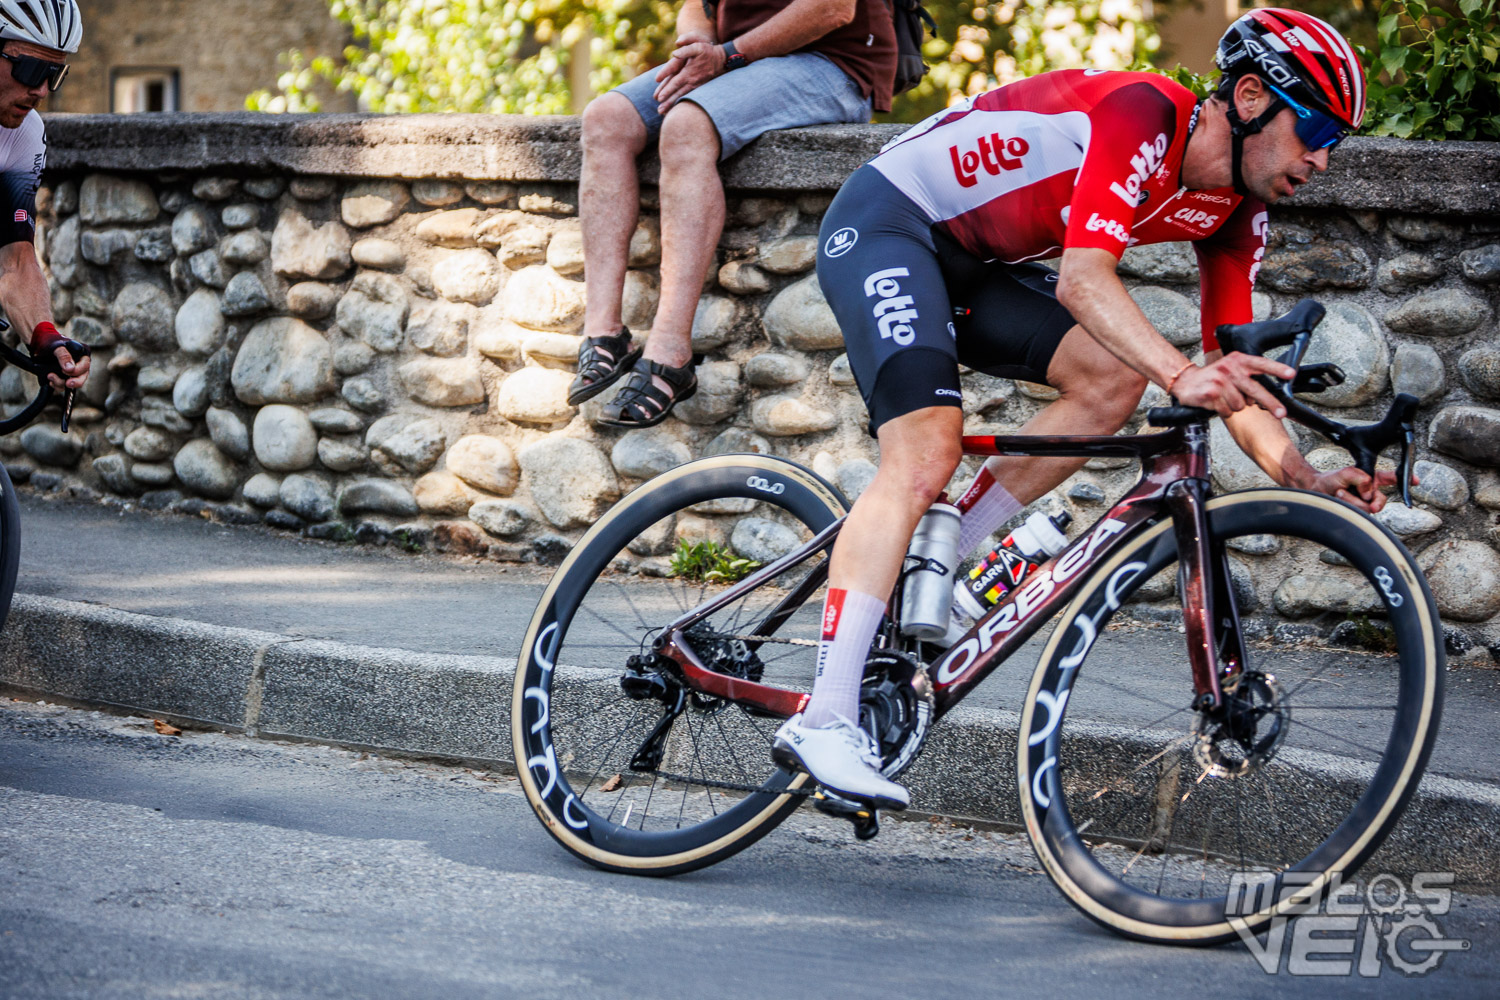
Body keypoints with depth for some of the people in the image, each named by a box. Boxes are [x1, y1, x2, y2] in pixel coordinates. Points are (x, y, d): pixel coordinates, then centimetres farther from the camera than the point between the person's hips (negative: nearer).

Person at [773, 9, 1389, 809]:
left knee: (1113, 378, -10)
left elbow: (1234, 375, -2)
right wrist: (1181, 374, -51)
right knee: (926, 452, -24)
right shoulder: (1144, 114, -25)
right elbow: (1083, 277, -37)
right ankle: (823, 720, -28)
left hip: (972, 263, 9)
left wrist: (1306, 480, -18)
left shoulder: (1235, 213, 0)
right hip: (886, 223, -9)